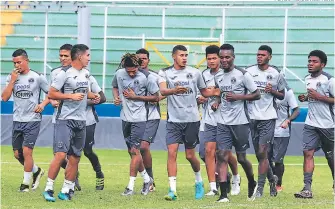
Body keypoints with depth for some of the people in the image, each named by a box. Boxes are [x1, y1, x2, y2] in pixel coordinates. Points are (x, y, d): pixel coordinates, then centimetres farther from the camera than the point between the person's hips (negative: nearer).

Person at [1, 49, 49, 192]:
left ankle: (26, 183, 1)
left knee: (26, 151, -11)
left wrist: (43, 104, -13)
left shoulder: (37, 77, -4)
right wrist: (13, 80, -10)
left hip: (32, 120, -5)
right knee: (17, 154, 7)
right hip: (17, 121, 5)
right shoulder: (12, 77, 6)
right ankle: (36, 171, 31)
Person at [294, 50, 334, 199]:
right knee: (308, 153, -9)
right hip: (311, 124, 5)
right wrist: (305, 98, 3)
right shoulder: (307, 79, 8)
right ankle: (307, 189, -13)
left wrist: (319, 97, -22)